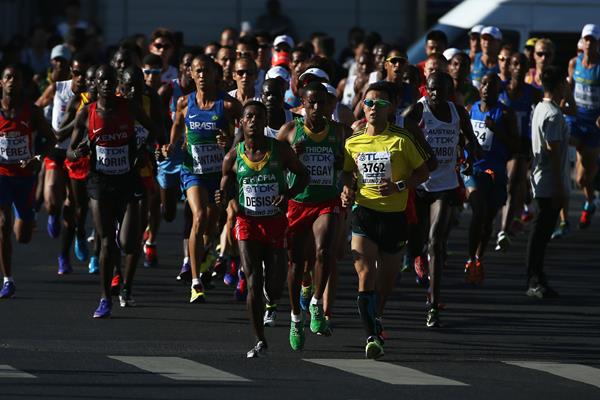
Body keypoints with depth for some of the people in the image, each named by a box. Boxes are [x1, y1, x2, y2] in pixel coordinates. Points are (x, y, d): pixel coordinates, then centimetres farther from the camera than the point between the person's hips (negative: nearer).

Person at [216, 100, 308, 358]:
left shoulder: (280, 150, -4)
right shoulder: (233, 156, -2)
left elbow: (302, 175, 7)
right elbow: (225, 189, 9)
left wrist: (288, 195, -12)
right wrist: (221, 198, -16)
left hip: (276, 223, 0)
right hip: (247, 223, 0)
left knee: (274, 290, 1)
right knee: (253, 285, -8)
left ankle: (271, 304, 41)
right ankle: (260, 341, 2)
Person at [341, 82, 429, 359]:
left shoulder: (401, 140, -4)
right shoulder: (353, 143, 5)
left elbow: (422, 172, 2)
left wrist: (399, 186, -14)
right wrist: (347, 189, -1)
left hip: (394, 215, -1)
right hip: (364, 212, 1)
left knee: (388, 276, 11)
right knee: (365, 273, -15)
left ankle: (376, 320, 39)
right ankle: (371, 336, -17)